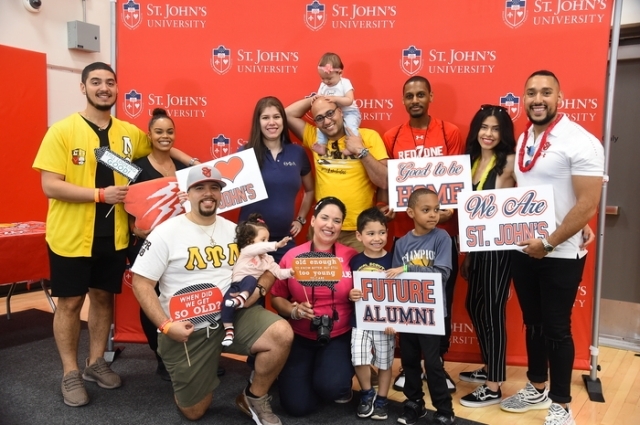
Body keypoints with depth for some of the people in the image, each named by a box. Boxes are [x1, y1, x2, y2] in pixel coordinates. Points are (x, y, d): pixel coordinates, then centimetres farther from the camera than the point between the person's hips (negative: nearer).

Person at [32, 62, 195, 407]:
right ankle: (70, 373, 24)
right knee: (70, 302, 8)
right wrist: (101, 194, -24)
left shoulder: (130, 133, 3)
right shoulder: (62, 131, -11)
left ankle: (96, 363, 33)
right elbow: (50, 186, -16)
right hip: (71, 235, -4)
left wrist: (192, 163, 7)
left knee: (103, 297, 15)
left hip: (113, 235, 4)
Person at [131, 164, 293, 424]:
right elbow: (141, 283, -8)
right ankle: (185, 377, 39)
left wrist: (258, 289, -9)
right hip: (188, 328, -2)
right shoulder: (166, 232, -6)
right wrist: (166, 326, -17)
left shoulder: (234, 231, 7)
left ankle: (255, 398, 1)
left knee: (282, 334, -25)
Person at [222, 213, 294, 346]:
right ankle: (229, 331, -17)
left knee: (250, 279, -32)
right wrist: (276, 245, -34)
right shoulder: (246, 251, 0)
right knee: (227, 302, -28)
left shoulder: (267, 259, 16)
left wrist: (290, 272, -11)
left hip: (250, 286, 3)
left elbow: (278, 272, 10)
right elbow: (258, 248, -23)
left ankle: (242, 298, -56)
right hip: (236, 286, -2)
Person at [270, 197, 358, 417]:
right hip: (300, 337, 1)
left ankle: (339, 384, 14)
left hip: (339, 337, -1)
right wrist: (294, 311, -16)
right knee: (297, 405, -8)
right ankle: (308, 373, 27)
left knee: (331, 387, -26)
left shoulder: (352, 257, -5)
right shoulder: (292, 256, -5)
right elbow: (276, 297, 2)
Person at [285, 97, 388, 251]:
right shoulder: (315, 138, 8)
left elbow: (384, 182, -8)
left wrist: (362, 151, -16)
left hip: (359, 230, -3)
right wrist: (316, 97, 4)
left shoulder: (368, 136, -2)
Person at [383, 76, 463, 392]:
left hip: (443, 230, -1)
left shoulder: (450, 132, 1)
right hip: (405, 230, 1)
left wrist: (450, 210, -17)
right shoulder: (391, 137, 4)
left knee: (442, 299, 9)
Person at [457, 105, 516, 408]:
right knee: (474, 305, 17)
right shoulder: (473, 160, 12)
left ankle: (493, 387, 13)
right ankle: (488, 368, 36)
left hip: (498, 244, -8)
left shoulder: (509, 161, -8)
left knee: (493, 310, 0)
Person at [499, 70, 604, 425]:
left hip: (560, 255, -6)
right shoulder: (522, 141, 8)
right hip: (522, 251, 6)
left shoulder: (580, 142, -14)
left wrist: (548, 243, -17)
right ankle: (537, 389, 35)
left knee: (556, 329, 6)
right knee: (533, 324, 17)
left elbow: (588, 204, -19)